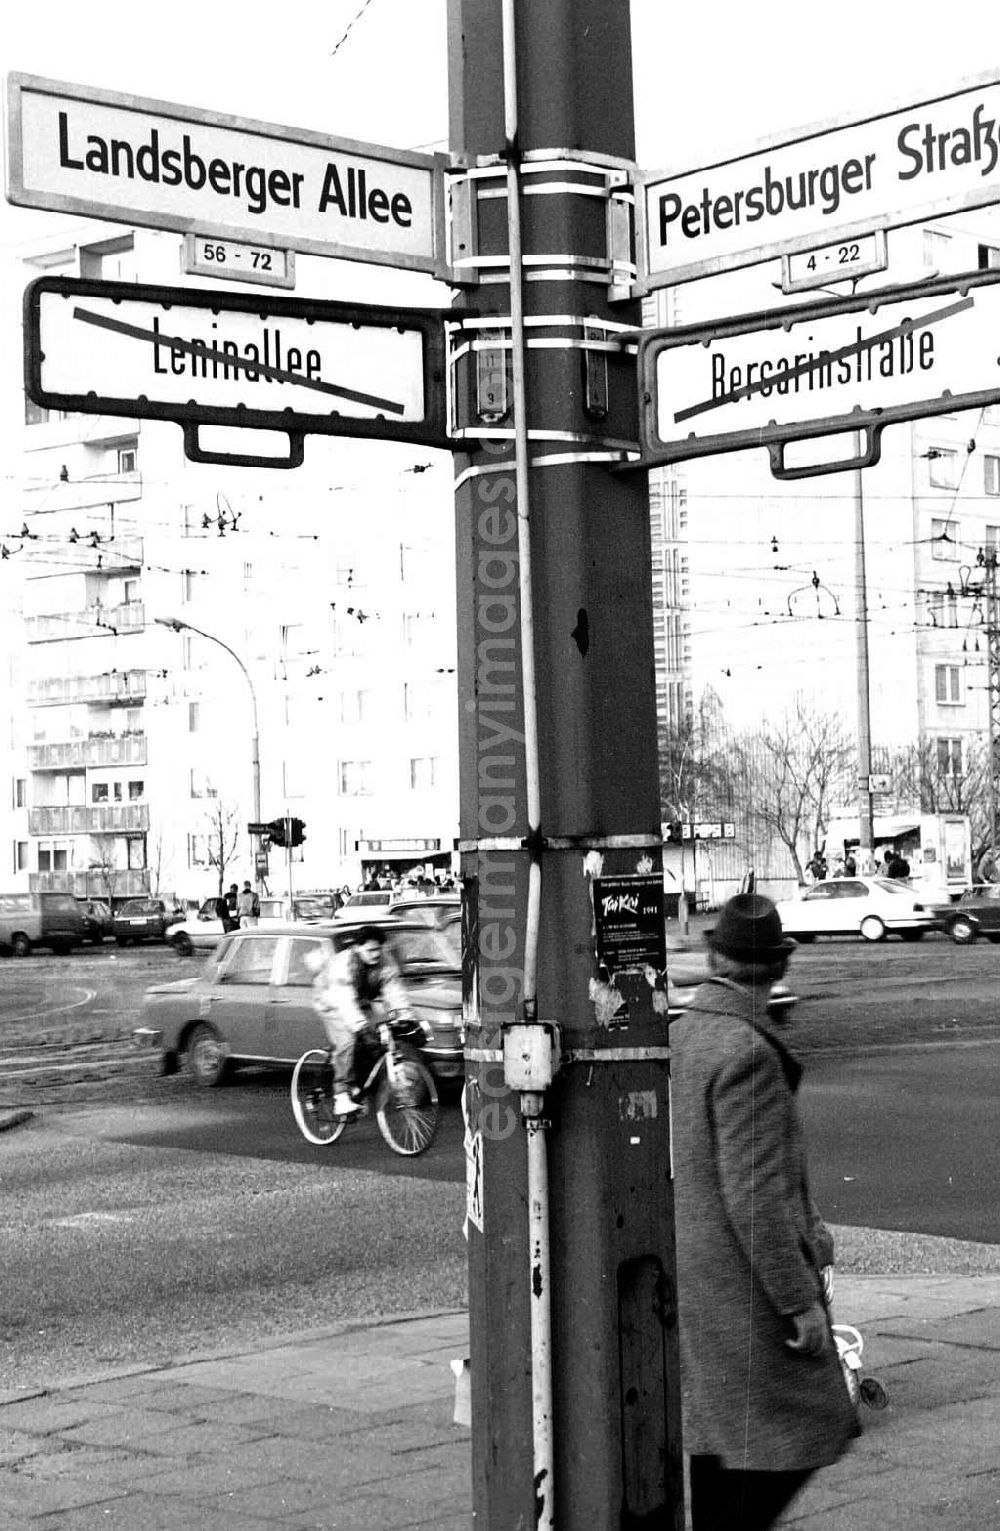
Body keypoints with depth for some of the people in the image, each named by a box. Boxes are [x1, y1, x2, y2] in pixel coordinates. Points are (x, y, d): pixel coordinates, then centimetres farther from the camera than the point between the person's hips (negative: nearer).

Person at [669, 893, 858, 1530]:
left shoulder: (680, 1036, 7)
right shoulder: (747, 1053, -21)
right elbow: (755, 1196, -22)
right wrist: (801, 1299, -17)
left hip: (689, 1277, 9)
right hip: (744, 1283, -9)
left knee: (718, 1442, 15)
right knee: (794, 1435, 0)